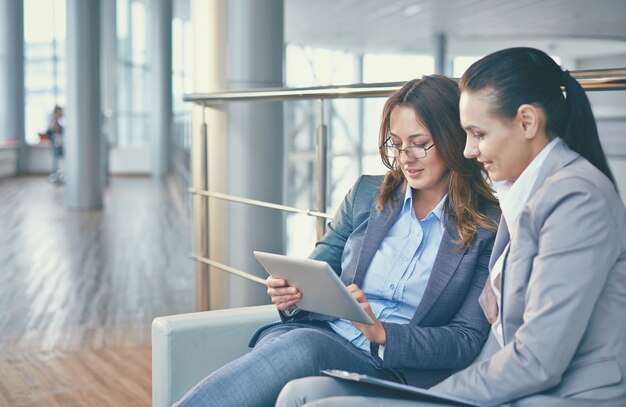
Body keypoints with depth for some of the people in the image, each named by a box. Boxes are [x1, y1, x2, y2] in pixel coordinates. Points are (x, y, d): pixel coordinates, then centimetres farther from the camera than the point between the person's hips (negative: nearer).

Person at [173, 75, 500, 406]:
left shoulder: (489, 228, 1)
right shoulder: (366, 194, 13)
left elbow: (467, 340, -4)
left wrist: (381, 332, -18)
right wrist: (290, 295, -9)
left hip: (391, 371, -3)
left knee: (305, 347, -35)